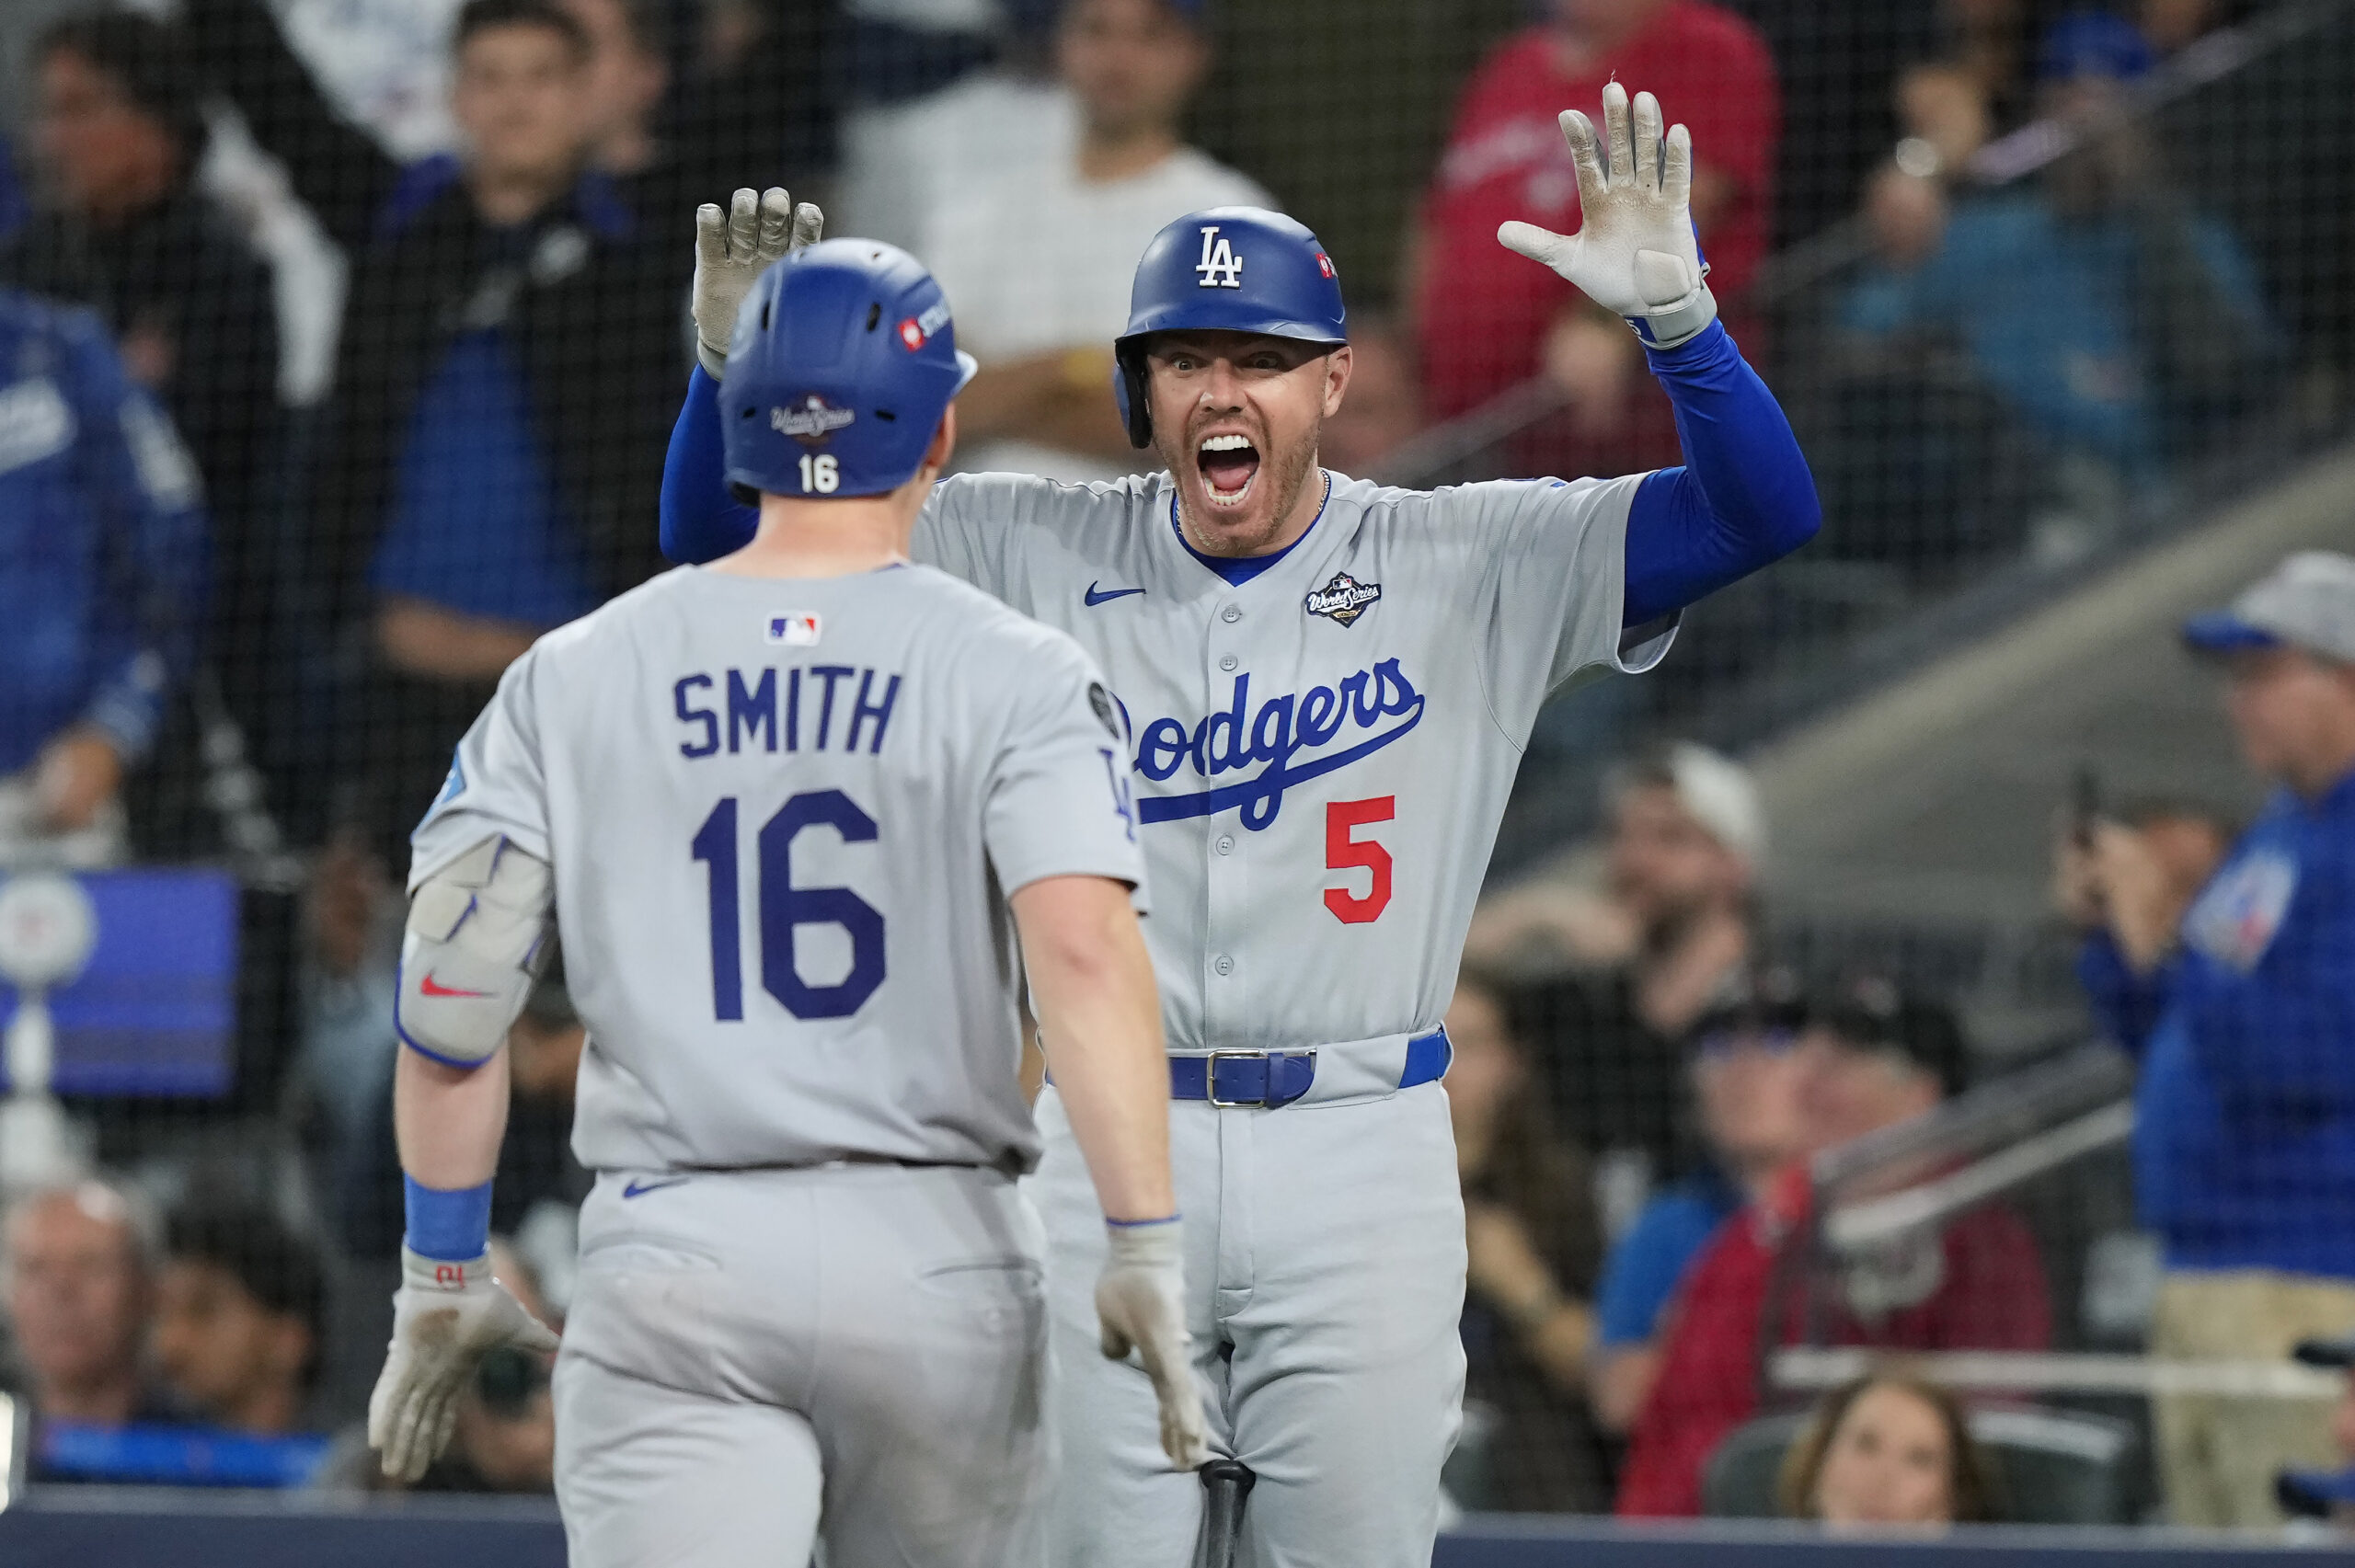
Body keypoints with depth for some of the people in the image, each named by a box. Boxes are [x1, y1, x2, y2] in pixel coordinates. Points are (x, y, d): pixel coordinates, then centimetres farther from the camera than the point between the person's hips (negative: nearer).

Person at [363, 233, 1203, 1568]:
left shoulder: (573, 678, 6)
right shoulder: (1014, 675, -1)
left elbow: (451, 992, 2)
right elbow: (1084, 947, -16)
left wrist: (443, 1278, 12)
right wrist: (1146, 1250, -18)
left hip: (670, 1262, 1)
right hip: (936, 1253, 0)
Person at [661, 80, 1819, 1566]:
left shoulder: (1474, 568, 2)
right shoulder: (1035, 554, 6)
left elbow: (1765, 514, -6)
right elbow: (722, 535, 7)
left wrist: (1675, 314, -23)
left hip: (1360, 1160, -1)